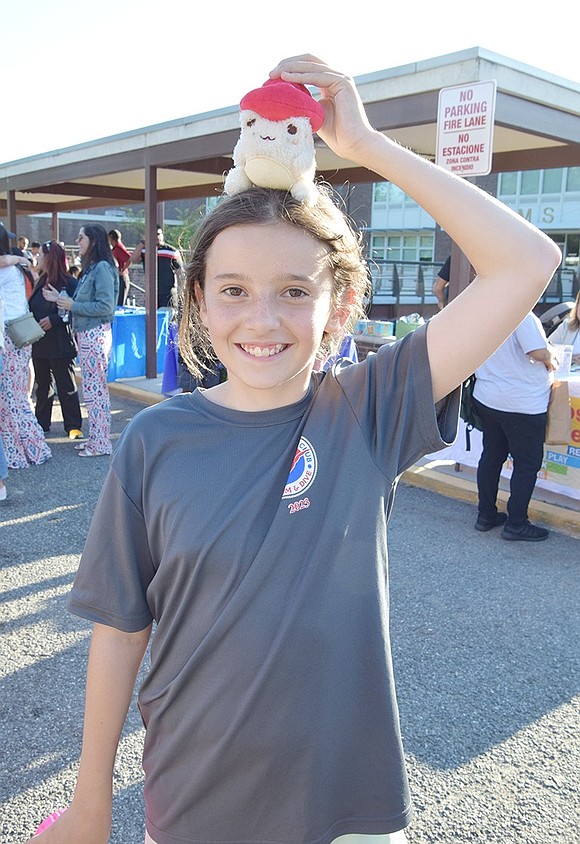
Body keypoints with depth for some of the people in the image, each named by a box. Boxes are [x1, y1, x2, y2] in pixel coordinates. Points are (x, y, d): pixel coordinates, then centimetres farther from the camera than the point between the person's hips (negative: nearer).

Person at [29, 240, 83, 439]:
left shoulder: (69, 283, -11)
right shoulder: (40, 282, 12)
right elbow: (31, 308, 17)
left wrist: (54, 320, -21)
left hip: (60, 344, -7)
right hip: (40, 344, 7)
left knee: (66, 387, 0)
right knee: (43, 385, 15)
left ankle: (74, 426, 8)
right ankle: (41, 423, 26)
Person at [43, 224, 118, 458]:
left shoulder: (103, 268, -13)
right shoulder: (90, 268, 15)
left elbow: (106, 307, -19)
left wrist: (72, 305, -14)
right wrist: (60, 298, 12)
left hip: (95, 334, -9)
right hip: (85, 334, 9)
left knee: (94, 389, -4)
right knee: (92, 388, 13)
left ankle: (100, 443, 5)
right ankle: (95, 438, 22)